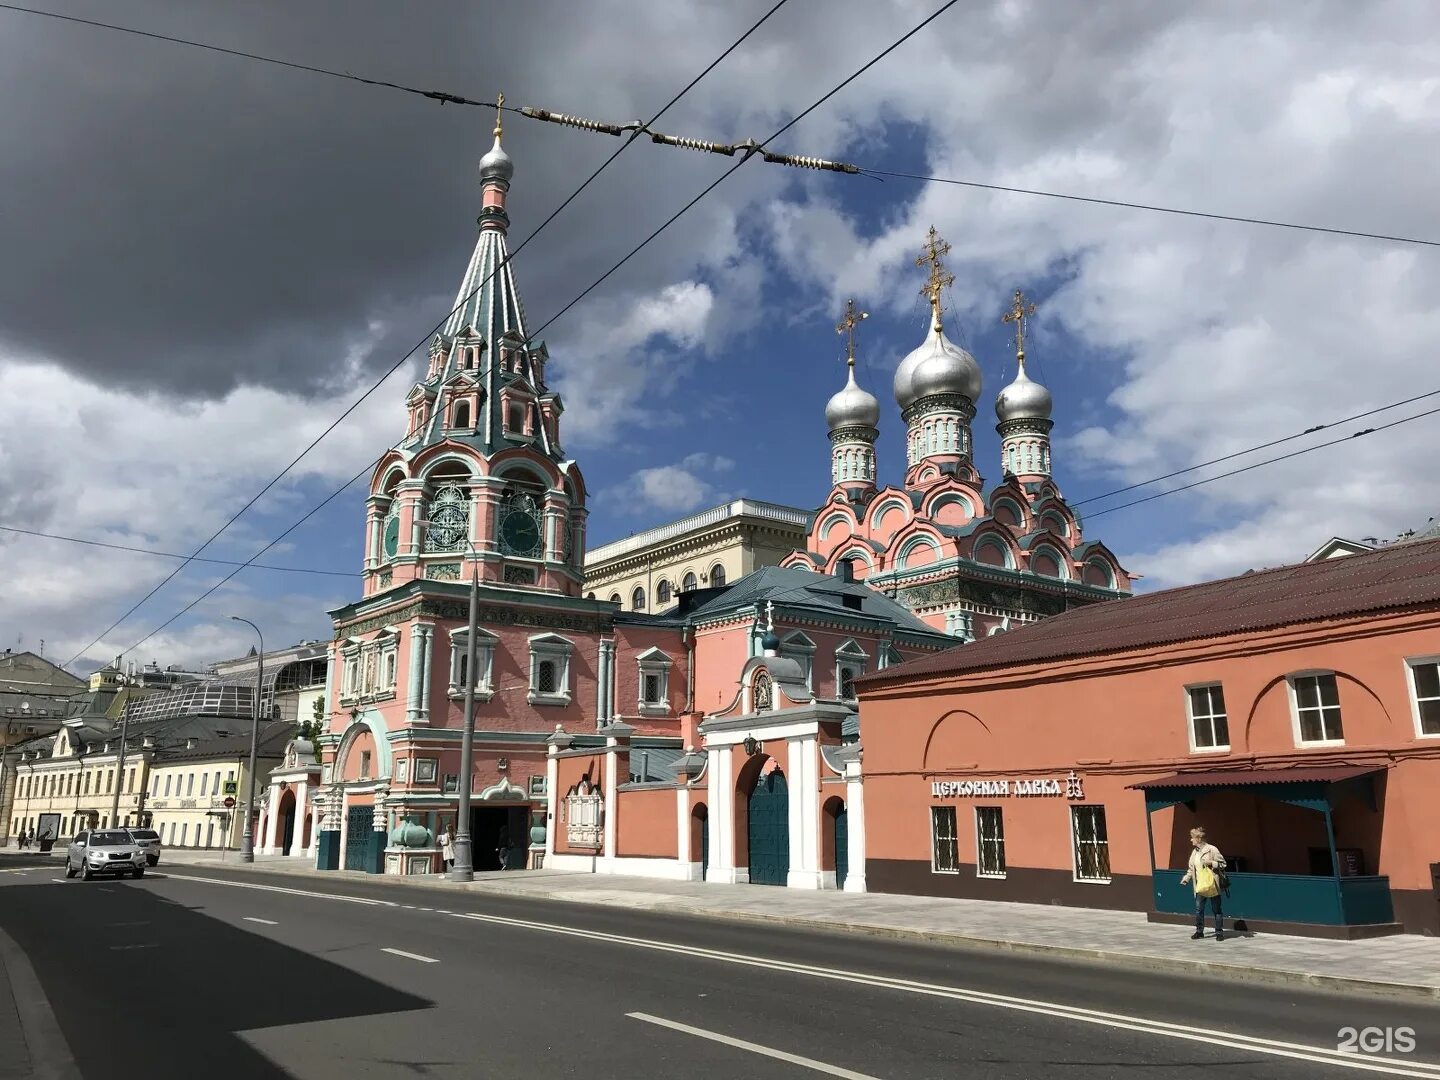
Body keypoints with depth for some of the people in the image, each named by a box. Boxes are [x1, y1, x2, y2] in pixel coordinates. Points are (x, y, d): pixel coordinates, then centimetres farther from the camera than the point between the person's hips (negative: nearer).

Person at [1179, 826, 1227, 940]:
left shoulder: (1212, 849, -10)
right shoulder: (1194, 852, 9)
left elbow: (1223, 864, -7)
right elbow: (1191, 868, 17)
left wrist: (1211, 863, -22)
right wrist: (1186, 879, 6)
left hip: (1212, 886, -6)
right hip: (1199, 887, 6)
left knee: (1216, 909, 4)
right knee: (1198, 909, 5)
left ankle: (1219, 932, 13)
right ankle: (1199, 931, 16)